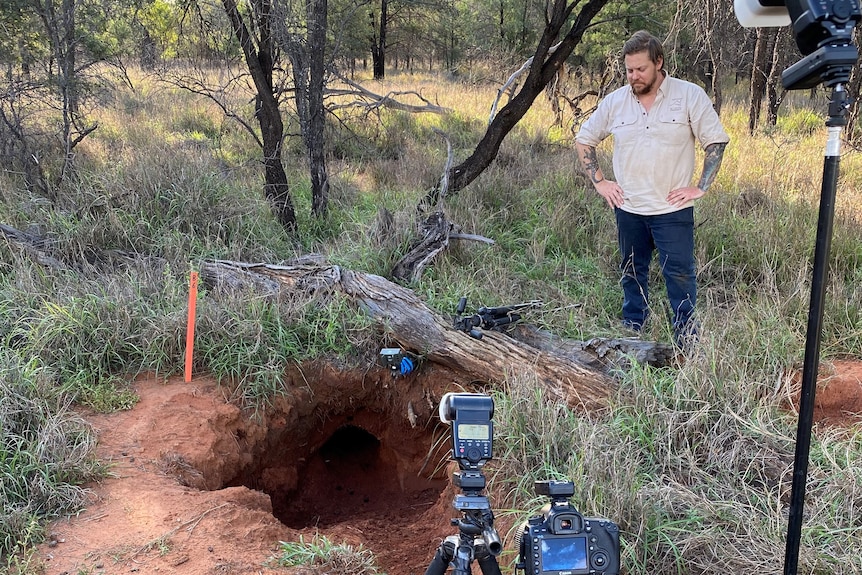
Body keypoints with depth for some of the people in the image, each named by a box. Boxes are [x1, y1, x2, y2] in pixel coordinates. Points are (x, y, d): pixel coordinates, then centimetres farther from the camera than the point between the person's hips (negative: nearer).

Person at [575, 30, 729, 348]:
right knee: (632, 273, 14)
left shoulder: (690, 95, -7)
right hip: (628, 208, 4)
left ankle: (687, 340, 8)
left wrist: (700, 187, -9)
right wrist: (599, 182, 6)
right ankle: (632, 333, 28)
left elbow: (716, 141, -4)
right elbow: (584, 140, 13)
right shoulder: (614, 101, 2)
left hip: (673, 209, -3)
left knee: (680, 274, -2)